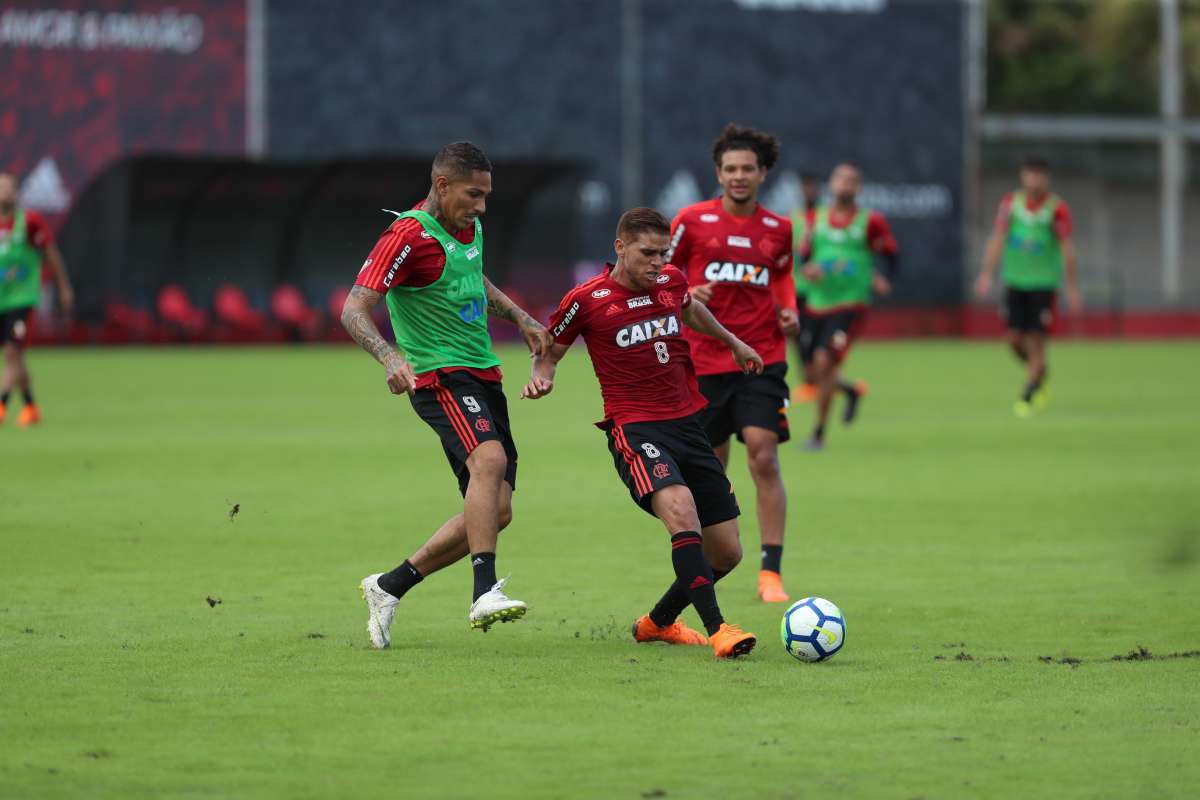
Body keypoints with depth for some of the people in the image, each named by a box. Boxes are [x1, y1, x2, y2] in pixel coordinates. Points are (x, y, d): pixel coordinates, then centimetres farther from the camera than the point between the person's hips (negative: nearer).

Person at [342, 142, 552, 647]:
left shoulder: (469, 227, 12)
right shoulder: (408, 237, -15)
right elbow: (354, 311, -21)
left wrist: (520, 318, 22)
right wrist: (390, 358, -37)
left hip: (483, 376, 9)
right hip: (440, 377, -9)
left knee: (495, 511, 2)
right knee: (490, 458, -34)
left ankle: (389, 587, 16)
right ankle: (484, 594, -40)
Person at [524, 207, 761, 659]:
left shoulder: (671, 281, 7)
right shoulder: (586, 300, -6)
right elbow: (550, 350, 9)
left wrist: (732, 342, 43)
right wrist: (541, 377, -11)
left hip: (688, 425, 6)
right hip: (635, 429, -6)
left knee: (726, 553, 6)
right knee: (681, 510, -34)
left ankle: (658, 623, 29)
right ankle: (717, 631, -35)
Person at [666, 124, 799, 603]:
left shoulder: (778, 229, 7)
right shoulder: (692, 221, -1)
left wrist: (788, 311, 5)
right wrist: (684, 296, -13)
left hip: (762, 359, 0)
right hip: (704, 360, 0)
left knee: (764, 456, -14)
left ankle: (771, 572, -12)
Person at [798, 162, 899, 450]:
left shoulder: (870, 221, -4)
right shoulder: (817, 219, 7)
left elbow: (891, 255, 4)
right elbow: (807, 255, 15)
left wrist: (883, 278, -15)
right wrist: (809, 268, -8)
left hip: (850, 305, -5)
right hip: (818, 305, 5)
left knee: (824, 362, -18)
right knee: (819, 373, 7)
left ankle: (818, 434, -6)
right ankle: (851, 390, 43)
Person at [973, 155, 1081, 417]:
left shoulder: (1057, 209, -8)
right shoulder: (1010, 203, 2)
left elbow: (1067, 249, -9)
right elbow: (997, 239, -3)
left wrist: (1072, 288, -11)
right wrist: (987, 274, -13)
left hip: (1044, 284, -3)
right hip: (1015, 280, 3)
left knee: (1036, 343, -7)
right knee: (1015, 339, 0)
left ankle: (1027, 398, 3)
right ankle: (1039, 375, 28)